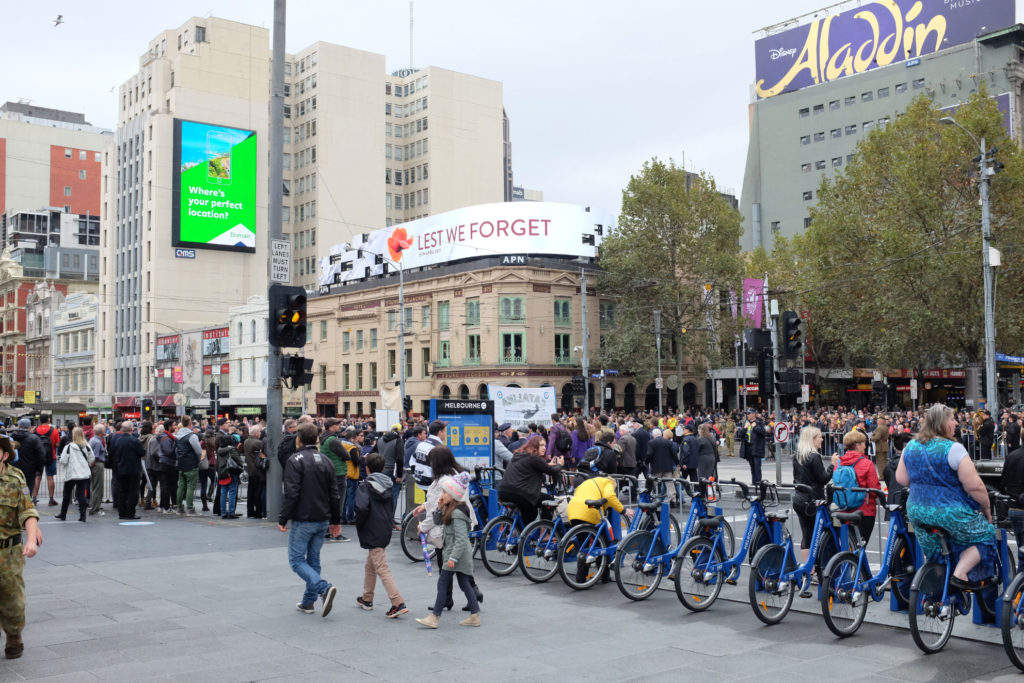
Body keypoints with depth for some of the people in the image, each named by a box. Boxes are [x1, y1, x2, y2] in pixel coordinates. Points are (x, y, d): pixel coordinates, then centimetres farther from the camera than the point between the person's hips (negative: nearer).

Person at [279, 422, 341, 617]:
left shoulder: (295, 460, -10)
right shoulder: (325, 461, 10)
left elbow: (291, 493, -17)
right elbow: (334, 494, 11)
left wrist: (283, 519, -11)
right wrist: (336, 521, 18)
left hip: (303, 520, -6)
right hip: (323, 521, 7)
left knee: (296, 560, 0)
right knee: (313, 560, 15)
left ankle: (324, 588, -19)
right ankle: (308, 602, 17)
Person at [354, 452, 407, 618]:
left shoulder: (365, 486, -12)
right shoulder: (388, 485, 10)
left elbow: (362, 508, -25)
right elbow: (391, 508, 14)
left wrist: (359, 525, -10)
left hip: (372, 533, -8)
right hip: (385, 531, 8)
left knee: (382, 569, -9)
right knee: (370, 565, 24)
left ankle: (398, 604, -18)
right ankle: (367, 599, 37)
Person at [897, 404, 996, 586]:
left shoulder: (910, 447, 2)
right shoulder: (953, 449, -17)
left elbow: (901, 479, 6)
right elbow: (974, 486, -16)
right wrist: (986, 509, -2)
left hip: (917, 512, 6)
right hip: (951, 513, -6)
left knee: (932, 555, 25)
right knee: (984, 536, 14)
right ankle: (960, 573, 1)